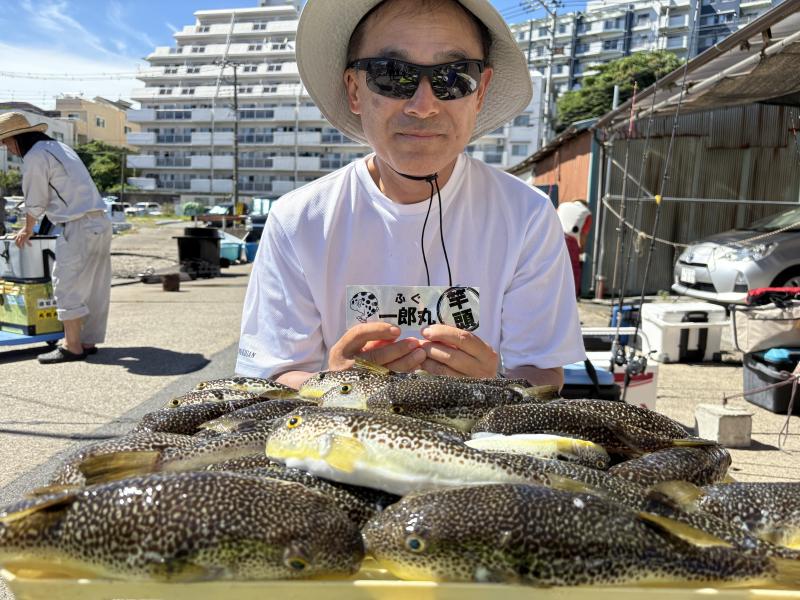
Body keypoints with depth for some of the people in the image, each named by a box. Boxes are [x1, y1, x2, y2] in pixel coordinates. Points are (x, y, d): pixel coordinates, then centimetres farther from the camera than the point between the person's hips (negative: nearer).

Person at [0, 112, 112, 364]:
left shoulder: (35, 157, -7)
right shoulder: (59, 147, 20)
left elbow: (35, 202, -2)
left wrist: (27, 230, 16)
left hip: (80, 227, -9)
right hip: (100, 222, 9)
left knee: (67, 285, -4)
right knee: (94, 287, 11)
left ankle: (73, 347, -1)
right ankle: (88, 341, 18)